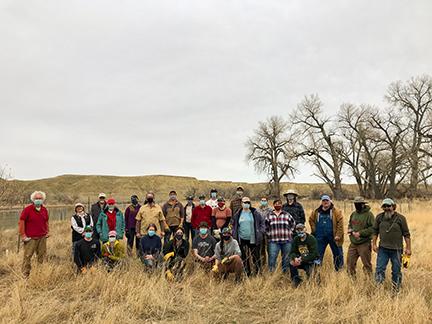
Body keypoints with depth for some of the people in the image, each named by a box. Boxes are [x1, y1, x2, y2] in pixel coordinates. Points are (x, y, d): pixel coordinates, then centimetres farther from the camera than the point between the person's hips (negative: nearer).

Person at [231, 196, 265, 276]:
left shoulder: (255, 213, 0)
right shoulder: (238, 214, 4)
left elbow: (262, 223, 6)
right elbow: (233, 224, 15)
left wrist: (261, 232, -3)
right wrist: (234, 233, 6)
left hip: (254, 239, -2)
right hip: (242, 239, 2)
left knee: (256, 257, 4)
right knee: (244, 257, 8)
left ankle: (257, 271, 18)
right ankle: (247, 273, 21)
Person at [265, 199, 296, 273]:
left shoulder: (287, 215, 7)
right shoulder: (269, 216, 5)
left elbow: (293, 224, 17)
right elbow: (265, 227, 12)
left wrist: (289, 233, 9)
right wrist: (269, 234, 4)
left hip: (286, 240, 1)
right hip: (273, 241, -1)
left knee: (286, 258, 9)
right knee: (272, 257, -7)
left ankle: (285, 272, 23)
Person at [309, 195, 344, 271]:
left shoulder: (336, 211, -5)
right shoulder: (316, 212, 5)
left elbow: (340, 224, -9)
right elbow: (311, 220, 18)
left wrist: (338, 235, -14)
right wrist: (315, 230, 8)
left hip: (333, 237, -2)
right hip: (320, 238, 2)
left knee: (338, 254, 9)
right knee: (318, 255, 7)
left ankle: (339, 270, 25)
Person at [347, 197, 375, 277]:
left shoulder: (369, 214, -10)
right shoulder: (353, 214, 11)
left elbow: (373, 228, -16)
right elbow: (349, 224, 22)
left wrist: (360, 233, -19)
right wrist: (350, 230, 0)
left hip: (364, 244, -6)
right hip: (353, 243, 7)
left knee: (367, 264, 4)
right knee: (350, 263, 11)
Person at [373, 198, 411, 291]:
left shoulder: (400, 218, -6)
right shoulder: (379, 217, 1)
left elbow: (406, 234, -3)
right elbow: (375, 231, 10)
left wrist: (408, 248, -5)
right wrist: (374, 244, 6)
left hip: (396, 249, -2)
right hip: (383, 249, 2)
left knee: (396, 271, 10)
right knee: (380, 269, 2)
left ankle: (396, 290, 24)